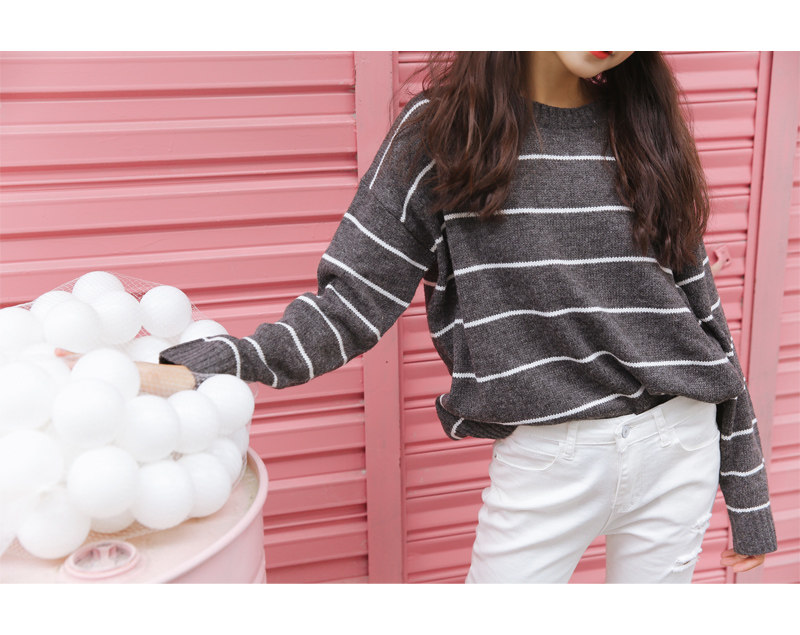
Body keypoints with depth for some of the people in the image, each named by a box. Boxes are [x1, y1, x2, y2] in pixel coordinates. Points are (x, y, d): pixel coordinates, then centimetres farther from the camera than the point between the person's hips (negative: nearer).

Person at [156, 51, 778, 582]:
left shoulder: (646, 128, 4)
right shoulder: (442, 129, -4)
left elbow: (702, 309, 7)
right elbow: (354, 299, -8)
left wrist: (748, 494, 10)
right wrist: (223, 361, -25)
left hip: (678, 443, 3)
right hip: (544, 460, -3)